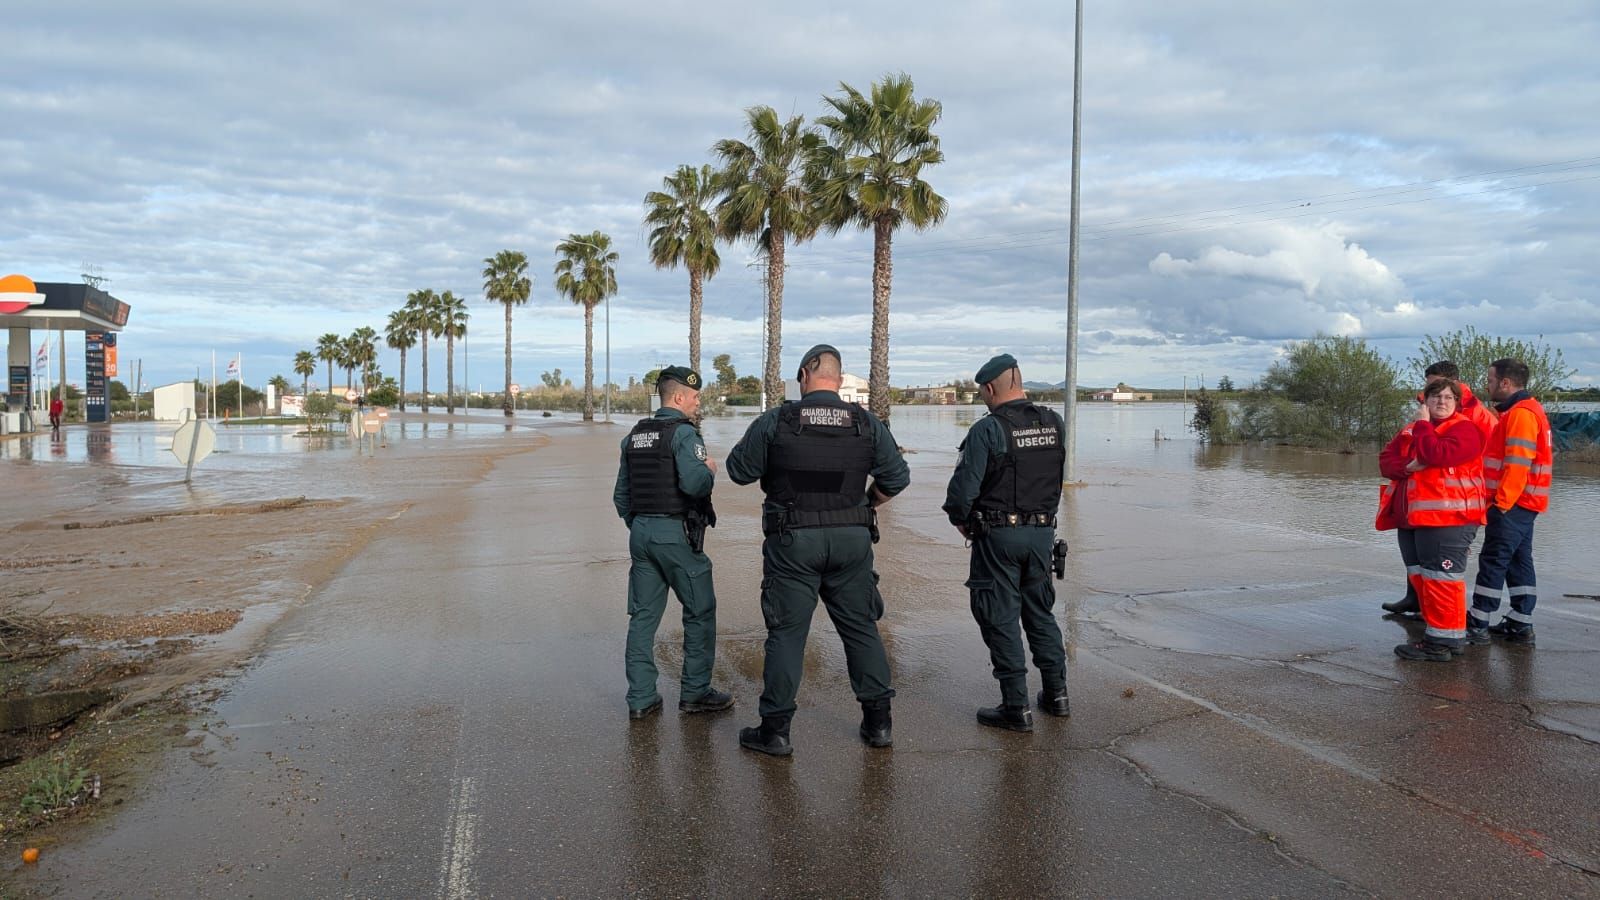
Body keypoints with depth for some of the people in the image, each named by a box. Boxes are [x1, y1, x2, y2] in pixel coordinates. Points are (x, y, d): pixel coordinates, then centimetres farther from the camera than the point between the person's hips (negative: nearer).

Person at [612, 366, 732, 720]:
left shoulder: (634, 436, 13)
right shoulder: (684, 433, -11)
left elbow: (621, 495, 17)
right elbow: (693, 483, -26)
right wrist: (710, 470, -6)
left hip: (641, 532, 7)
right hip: (676, 533, -7)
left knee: (643, 615, 8)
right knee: (700, 612, 7)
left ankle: (640, 698, 10)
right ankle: (695, 692, 12)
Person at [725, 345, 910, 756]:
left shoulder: (775, 421, -7)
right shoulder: (867, 424, 0)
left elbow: (738, 470, 0)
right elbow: (897, 476, 5)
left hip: (792, 540, -2)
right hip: (852, 538, 2)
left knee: (786, 632, 5)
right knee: (861, 628, 14)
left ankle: (775, 729, 9)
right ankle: (878, 722, 20)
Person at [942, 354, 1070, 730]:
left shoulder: (987, 429, -16)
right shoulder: (1054, 424, 2)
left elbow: (963, 487, -15)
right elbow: (1057, 480, 12)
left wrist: (960, 520, 2)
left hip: (999, 534, -6)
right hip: (1043, 531, 6)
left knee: (1000, 618, 3)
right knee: (1040, 611, 19)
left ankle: (1016, 707, 6)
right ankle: (1056, 694, 25)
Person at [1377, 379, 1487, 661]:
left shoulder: (1464, 429, -5)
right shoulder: (1412, 429, 18)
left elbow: (1438, 454, -22)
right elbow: (1386, 459, 9)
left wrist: (1423, 424, -9)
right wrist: (1407, 467, -11)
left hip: (1447, 520, -8)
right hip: (1412, 519, 8)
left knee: (1440, 580, -9)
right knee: (1420, 578, 14)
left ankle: (1444, 642, -4)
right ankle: (1434, 631, 24)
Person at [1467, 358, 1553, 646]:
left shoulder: (1521, 413, -16)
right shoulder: (1527, 410, 18)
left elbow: (1517, 464, -22)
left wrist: (1502, 502, -20)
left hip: (1512, 504, -10)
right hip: (1522, 504, 10)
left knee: (1493, 561, -7)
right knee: (1518, 561, 11)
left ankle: (1477, 625, -4)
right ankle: (1520, 625, 15)